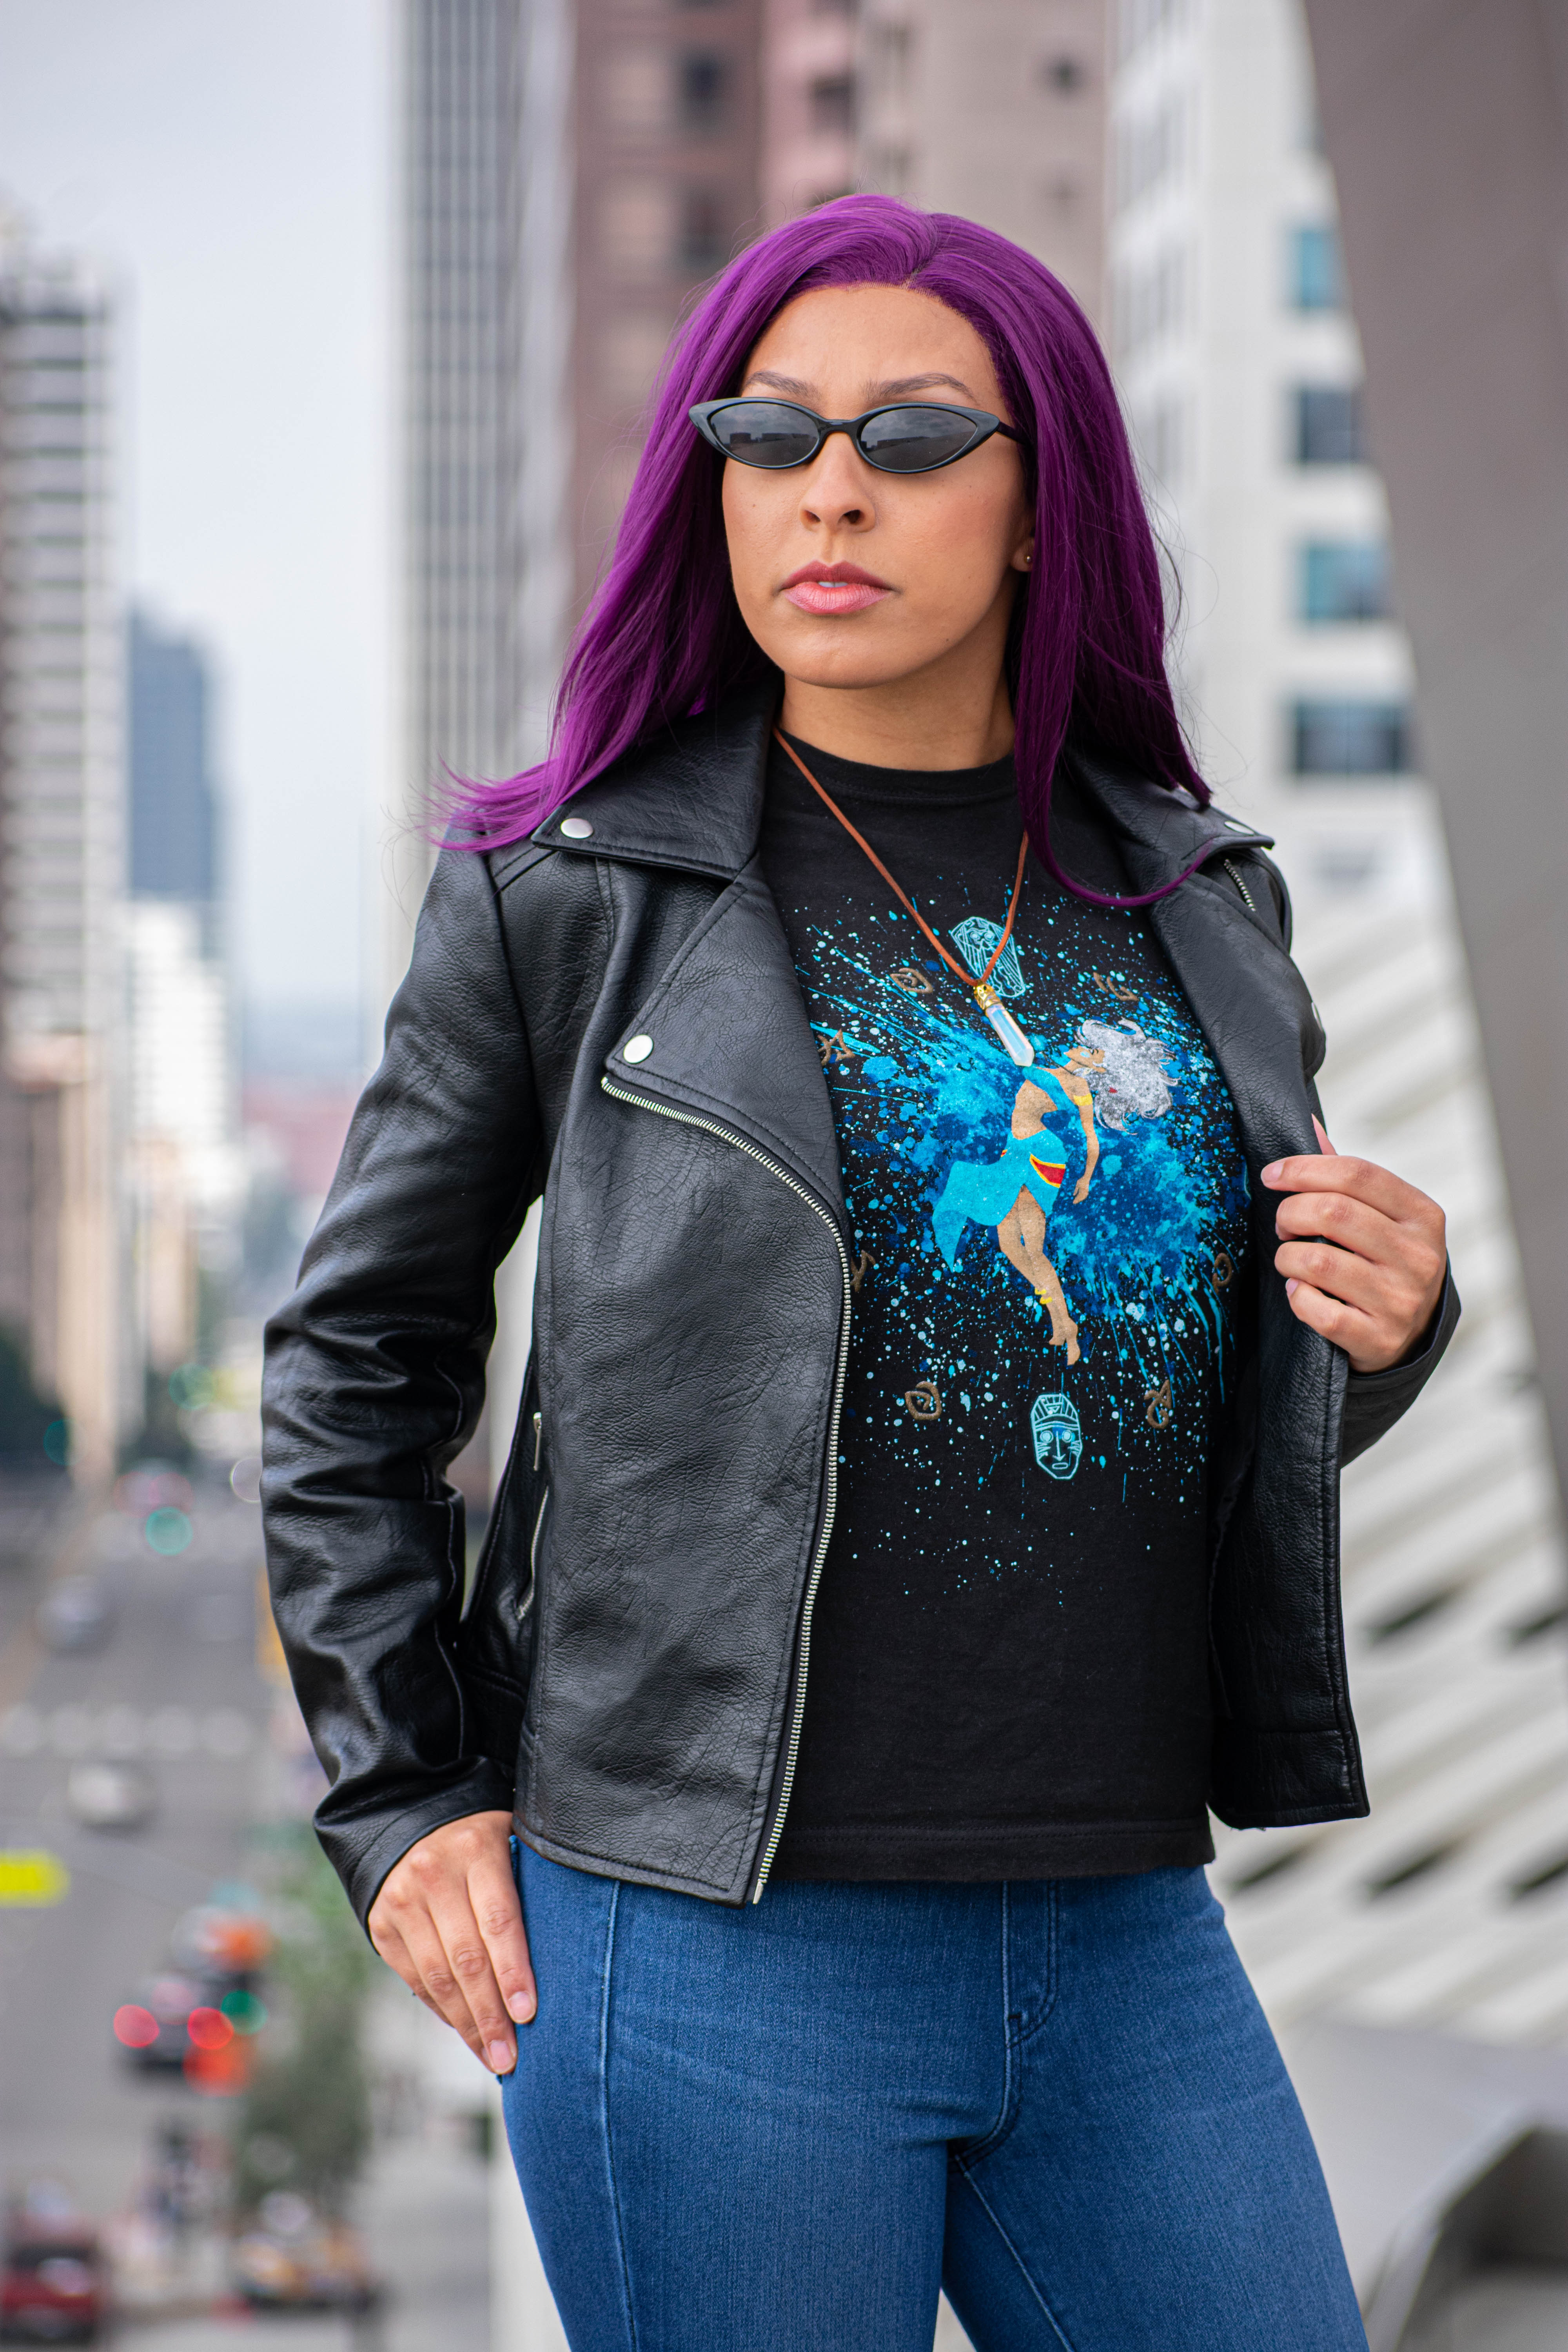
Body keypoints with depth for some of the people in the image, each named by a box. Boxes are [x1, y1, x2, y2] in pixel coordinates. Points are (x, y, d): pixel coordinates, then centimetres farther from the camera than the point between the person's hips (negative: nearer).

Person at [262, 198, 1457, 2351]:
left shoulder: (1202, 901, 9)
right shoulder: (569, 892, -2)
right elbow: (359, 1363, 6)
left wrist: (1389, 1324, -3)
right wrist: (405, 1798, -2)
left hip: (1123, 1934, 4)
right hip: (717, 1949, -4)